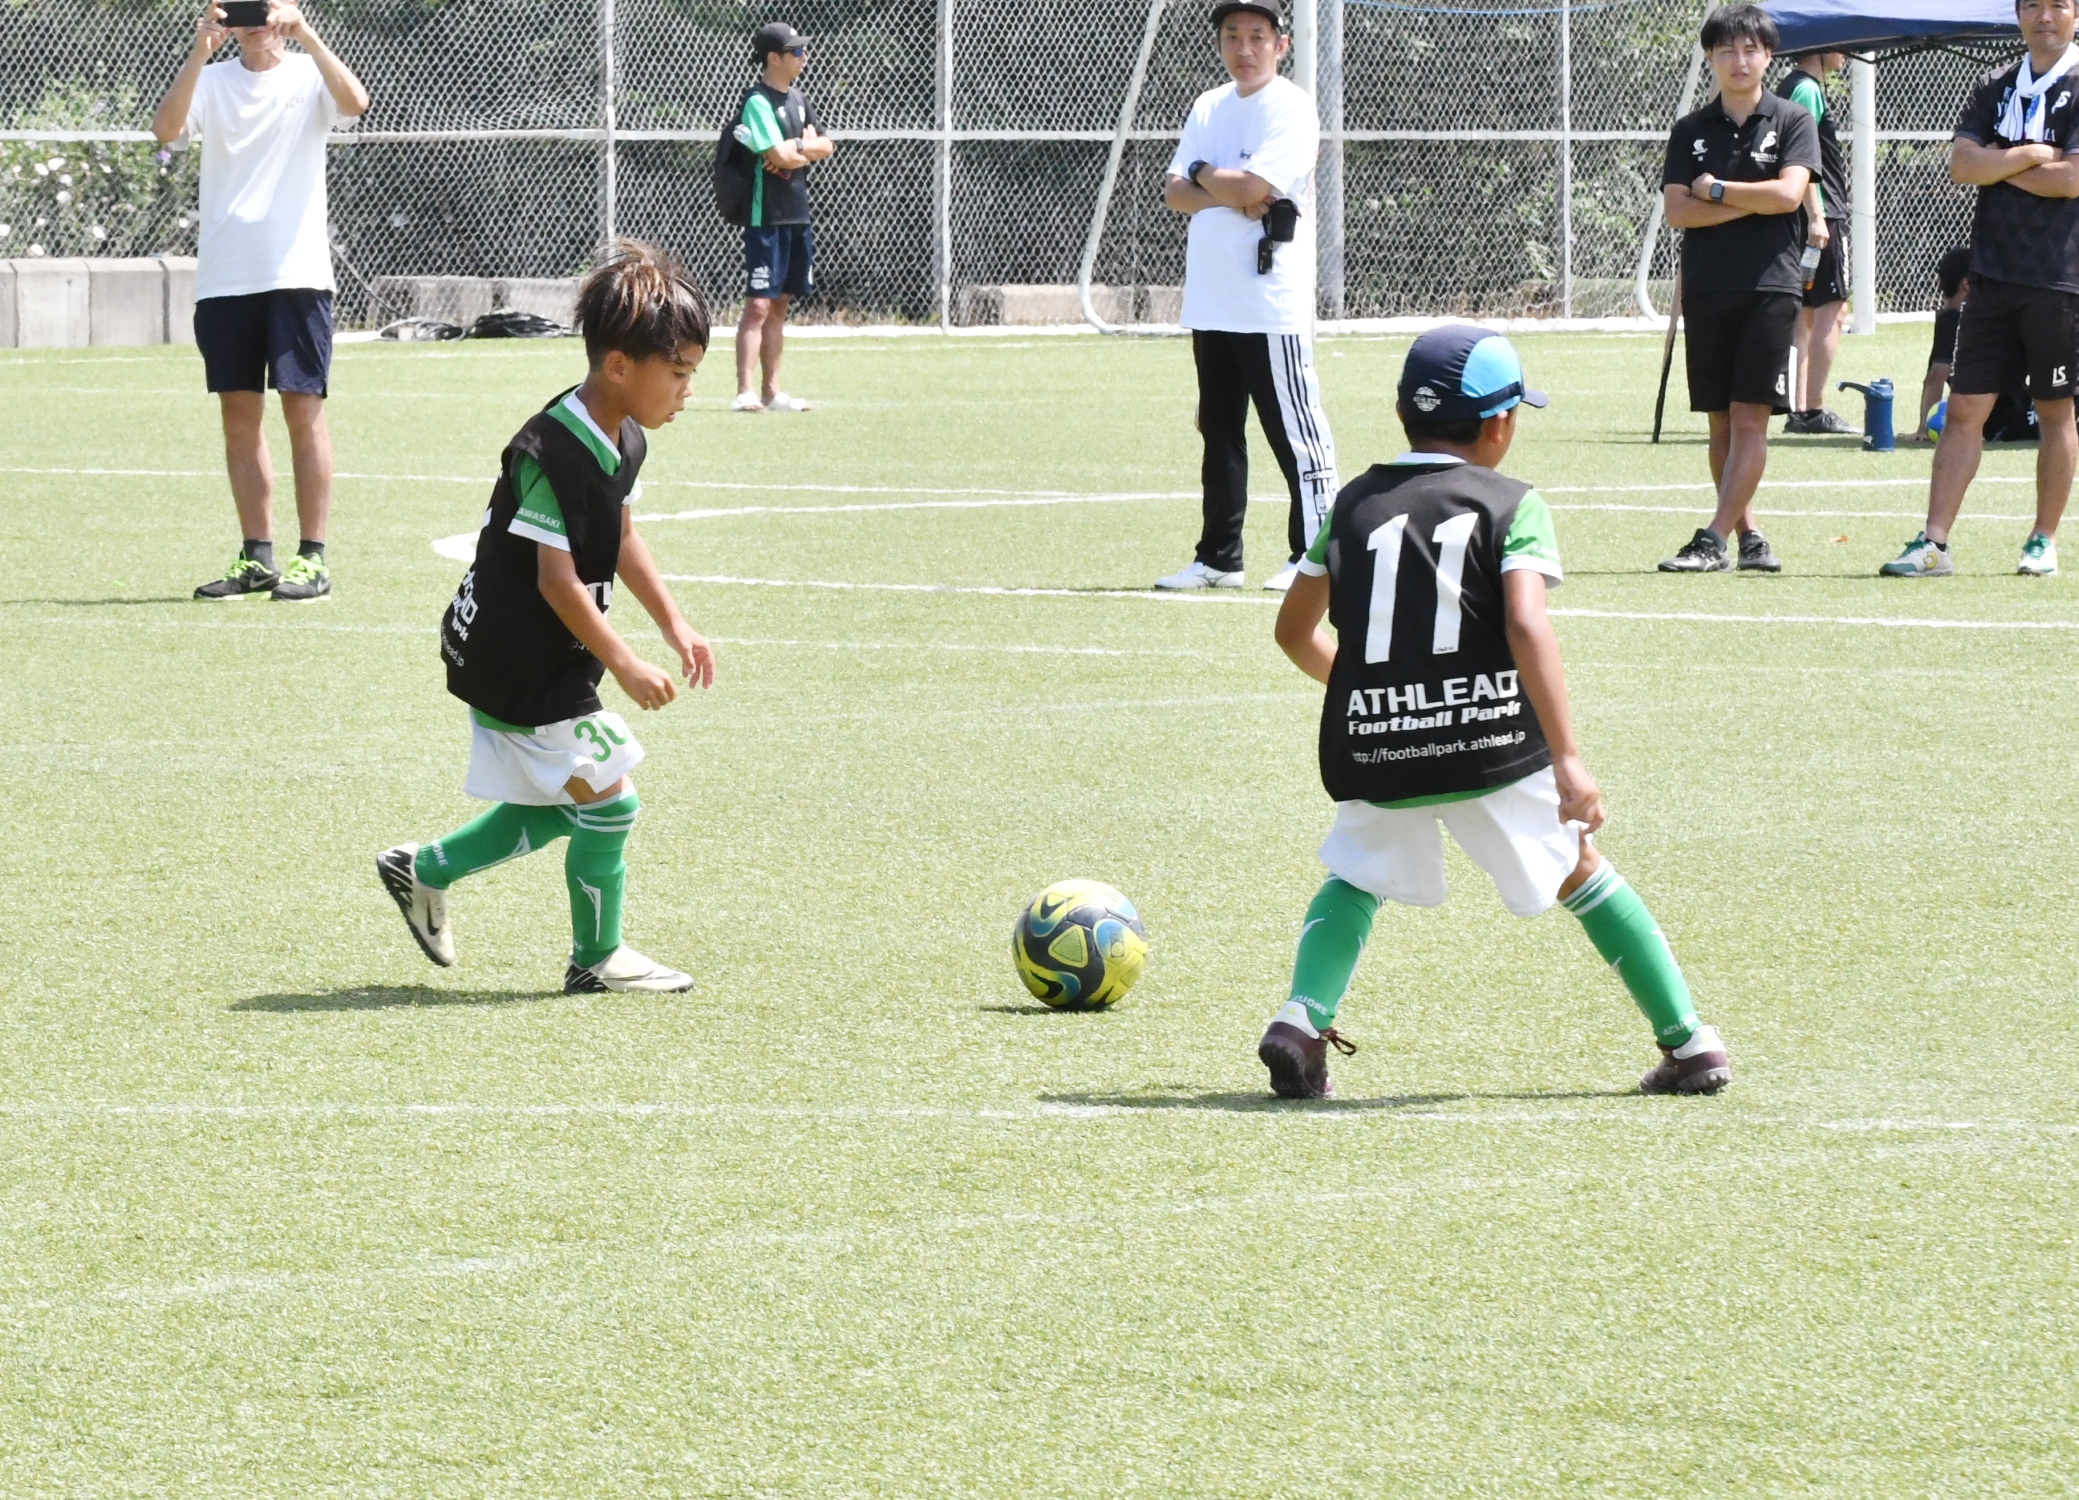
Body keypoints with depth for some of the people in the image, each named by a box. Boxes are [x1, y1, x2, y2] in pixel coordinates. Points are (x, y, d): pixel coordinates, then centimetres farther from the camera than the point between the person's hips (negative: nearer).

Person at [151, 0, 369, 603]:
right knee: (239, 417, 7)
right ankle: (256, 559, 14)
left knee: (303, 410, -5)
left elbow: (355, 102, -20)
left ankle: (312, 559, -2)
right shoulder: (212, 80, 8)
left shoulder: (308, 76, 1)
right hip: (224, 276, 4)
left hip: (296, 274, -4)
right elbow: (166, 129, -10)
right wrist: (200, 50, -19)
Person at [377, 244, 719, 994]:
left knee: (559, 807, 18)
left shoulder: (624, 441, 3)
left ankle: (424, 871, 31)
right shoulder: (552, 455, -27)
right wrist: (625, 665, -21)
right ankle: (597, 958, 12)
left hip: (545, 660, 10)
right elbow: (558, 582, -24)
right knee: (607, 801, -4)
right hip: (516, 663, -10)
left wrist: (674, 625, 18)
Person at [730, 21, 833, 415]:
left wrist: (795, 149, -9)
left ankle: (771, 391, 16)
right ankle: (746, 392, -15)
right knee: (758, 305, -12)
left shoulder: (797, 99, 14)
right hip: (766, 216, -9)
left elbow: (826, 146, 11)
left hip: (796, 215, 9)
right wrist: (807, 146, -1)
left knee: (779, 304, 12)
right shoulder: (758, 102, -13)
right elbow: (780, 156, -21)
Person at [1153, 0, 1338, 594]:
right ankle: (1219, 557, 17)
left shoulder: (1290, 109, -8)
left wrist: (1204, 174, 0)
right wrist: (1230, 196, -10)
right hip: (1210, 301, 8)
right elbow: (1175, 193, 8)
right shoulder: (1208, 108, 16)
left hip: (1271, 305, -8)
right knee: (1219, 433, 11)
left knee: (1294, 431, -6)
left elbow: (1251, 187, -19)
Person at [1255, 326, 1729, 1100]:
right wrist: (1567, 758, -17)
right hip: (1491, 739, -2)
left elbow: (1295, 630, 23)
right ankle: (1689, 1043, 20)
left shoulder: (1354, 504, 16)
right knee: (1581, 870, 20)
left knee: (1356, 877, 26)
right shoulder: (1512, 505, 4)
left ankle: (1301, 1019, -1)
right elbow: (1526, 626, -12)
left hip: (1373, 748, 2)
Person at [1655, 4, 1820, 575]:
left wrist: (1715, 191, -4)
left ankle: (1714, 540, -15)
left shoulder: (1792, 122, 3)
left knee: (1750, 418, -10)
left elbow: (1788, 193, -12)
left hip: (1771, 287, -4)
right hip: (1706, 289, 4)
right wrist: (1751, 203, -9)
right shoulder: (1690, 131, 10)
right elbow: (1677, 211, -1)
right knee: (1721, 422, 6)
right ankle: (1747, 535, 14)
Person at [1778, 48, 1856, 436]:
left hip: (1815, 219, 10)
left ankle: (1800, 411, 11)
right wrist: (1816, 216, -24)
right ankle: (1814, 410, -13)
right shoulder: (1807, 89, -12)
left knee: (1808, 314, 11)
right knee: (1832, 309, -10)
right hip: (1821, 218, -10)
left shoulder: (1797, 86, 19)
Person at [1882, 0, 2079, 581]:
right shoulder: (1995, 88, 12)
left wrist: (1998, 167, -5)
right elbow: (1962, 164, 0)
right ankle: (1934, 544, -2)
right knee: (1965, 409, 0)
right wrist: (2031, 156, -11)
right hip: (1994, 274, 4)